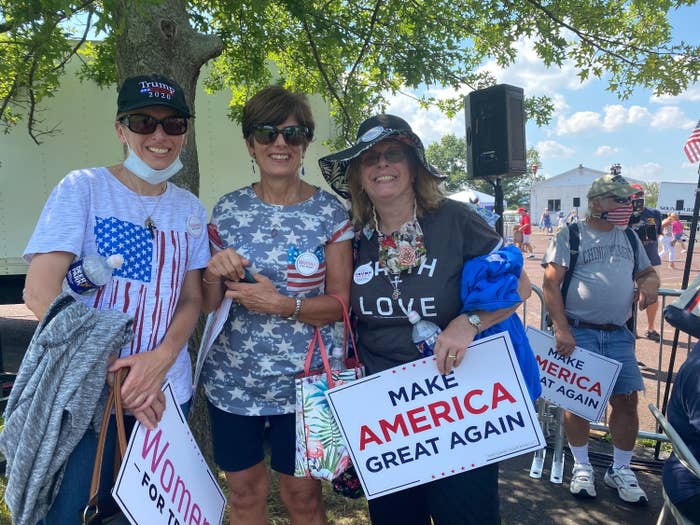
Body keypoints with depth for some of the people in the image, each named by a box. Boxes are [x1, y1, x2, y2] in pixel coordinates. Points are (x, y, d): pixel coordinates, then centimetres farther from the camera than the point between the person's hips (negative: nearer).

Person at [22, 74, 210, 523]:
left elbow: (192, 299, 5)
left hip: (166, 393, 4)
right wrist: (113, 372, -17)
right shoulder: (83, 188, -7)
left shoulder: (191, 210, 5)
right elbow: (41, 292, -14)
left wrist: (163, 357, -14)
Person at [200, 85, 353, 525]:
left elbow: (340, 304, -7)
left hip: (302, 382, -2)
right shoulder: (228, 209, 2)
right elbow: (208, 304, 6)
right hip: (231, 379, 3)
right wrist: (214, 272, -15)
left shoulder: (331, 213, -5)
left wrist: (282, 305, -22)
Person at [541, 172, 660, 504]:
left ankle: (620, 470, 22)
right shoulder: (571, 236, -3)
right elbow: (551, 284, -8)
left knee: (627, 399, 3)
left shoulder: (629, 238, 13)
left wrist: (650, 282, -2)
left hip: (619, 333, 5)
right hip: (579, 331, -4)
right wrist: (562, 331, -16)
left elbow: (647, 271, 24)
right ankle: (582, 468, 21)